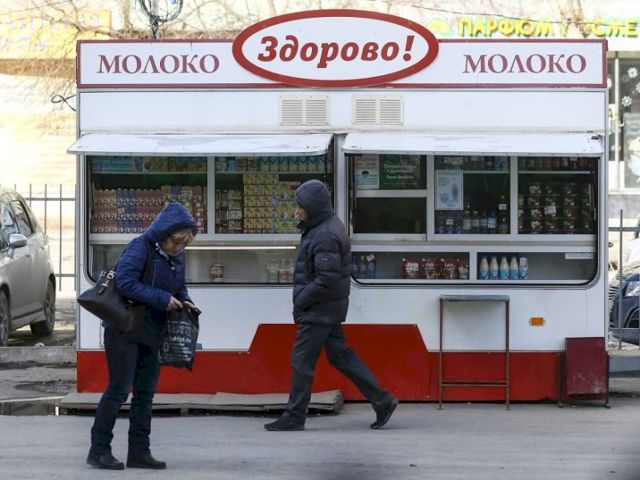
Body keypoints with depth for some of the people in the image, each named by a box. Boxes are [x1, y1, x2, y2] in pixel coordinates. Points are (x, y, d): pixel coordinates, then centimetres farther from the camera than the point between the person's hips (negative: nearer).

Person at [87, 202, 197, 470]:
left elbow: (179, 286, 20)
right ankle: (99, 450, 2)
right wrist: (162, 299, -24)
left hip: (152, 333, 7)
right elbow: (125, 282, -25)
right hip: (124, 329, -7)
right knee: (119, 389, -6)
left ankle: (139, 452, 15)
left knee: (145, 392, 8)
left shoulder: (177, 255, 7)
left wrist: (184, 302, -2)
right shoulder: (141, 247, -16)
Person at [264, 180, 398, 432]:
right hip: (328, 309, 10)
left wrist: (301, 301, -16)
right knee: (340, 356, 14)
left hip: (319, 310, -10)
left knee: (301, 361, -2)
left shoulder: (325, 236, -21)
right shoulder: (328, 226, 11)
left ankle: (294, 417, 5)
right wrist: (302, 299, 12)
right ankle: (382, 400, 15)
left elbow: (327, 278, -26)